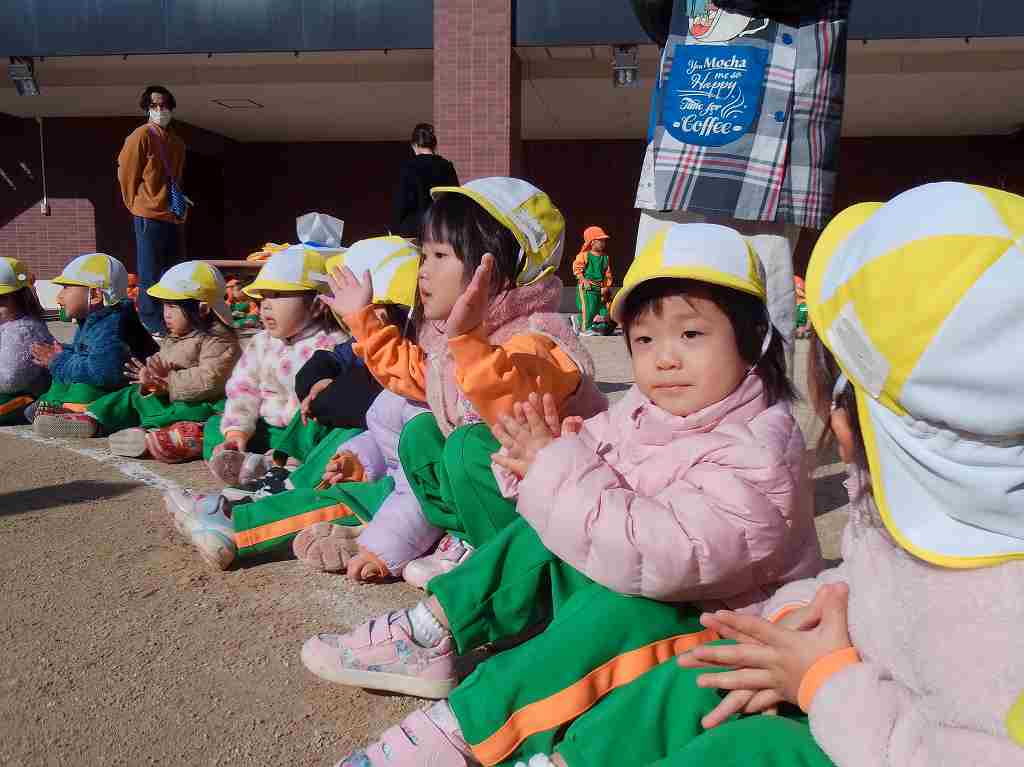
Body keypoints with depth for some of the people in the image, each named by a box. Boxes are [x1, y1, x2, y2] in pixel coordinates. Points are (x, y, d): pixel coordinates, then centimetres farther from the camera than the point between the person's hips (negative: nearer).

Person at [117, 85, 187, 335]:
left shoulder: (177, 141, 15)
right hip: (149, 214, -7)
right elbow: (126, 173, -4)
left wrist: (180, 207, 14)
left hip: (173, 215, 7)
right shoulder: (141, 135, -6)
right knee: (150, 275, -3)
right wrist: (136, 205, 3)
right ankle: (151, 325, 2)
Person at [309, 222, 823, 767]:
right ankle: (428, 639, -5)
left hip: (711, 623, -7)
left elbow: (662, 554, -39)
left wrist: (558, 470, -34)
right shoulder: (643, 412, -3)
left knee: (616, 610, -35)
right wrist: (548, 453, -23)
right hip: (637, 575, 8)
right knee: (538, 537, -6)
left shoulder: (753, 455, -28)